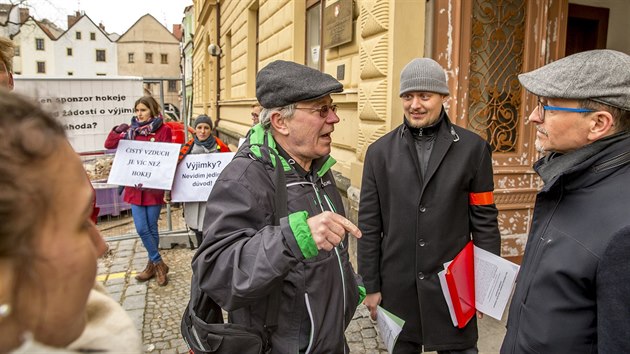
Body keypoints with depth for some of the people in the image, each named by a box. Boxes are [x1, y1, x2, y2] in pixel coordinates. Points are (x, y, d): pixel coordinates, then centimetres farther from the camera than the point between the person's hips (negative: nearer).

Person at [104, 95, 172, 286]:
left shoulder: (163, 130, -4)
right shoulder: (131, 129, 8)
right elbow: (109, 145, 7)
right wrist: (117, 131, -13)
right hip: (135, 186, 3)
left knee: (152, 228, 7)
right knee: (142, 229, 0)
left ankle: (152, 264, 23)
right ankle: (159, 264, 15)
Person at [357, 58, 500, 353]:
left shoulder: (473, 148, -4)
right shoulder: (380, 151, -1)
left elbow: (484, 220, 0)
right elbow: (369, 224, 0)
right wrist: (371, 285, 1)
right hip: (398, 285, 2)